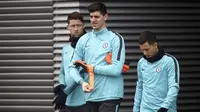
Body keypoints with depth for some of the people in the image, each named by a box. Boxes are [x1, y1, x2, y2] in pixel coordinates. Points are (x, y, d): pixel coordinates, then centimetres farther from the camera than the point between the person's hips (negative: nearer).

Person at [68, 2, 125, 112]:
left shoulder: (115, 39, -2)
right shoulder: (84, 40, 11)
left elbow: (116, 69, -12)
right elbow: (73, 67, 8)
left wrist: (92, 68, -5)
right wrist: (82, 82, -11)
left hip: (110, 95, -5)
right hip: (91, 96, 5)